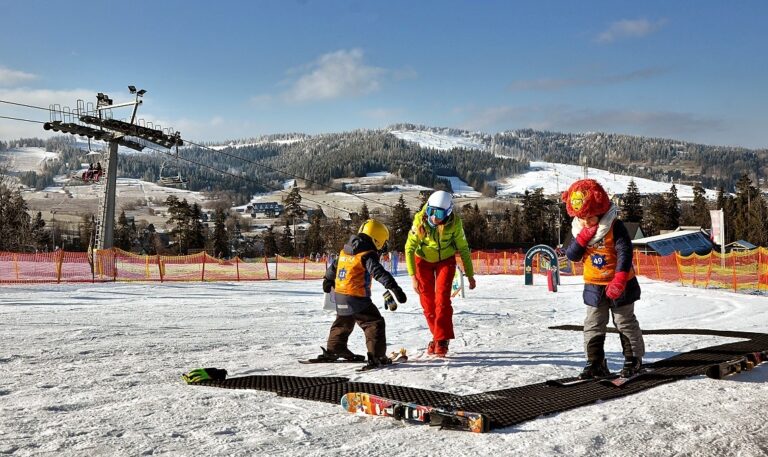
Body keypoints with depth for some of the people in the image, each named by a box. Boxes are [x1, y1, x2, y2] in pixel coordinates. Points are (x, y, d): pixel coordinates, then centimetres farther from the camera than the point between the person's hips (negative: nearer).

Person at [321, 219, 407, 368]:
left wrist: (328, 280, 46)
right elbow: (378, 272, -28)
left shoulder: (345, 251, 12)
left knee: (343, 323, 27)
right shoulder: (367, 255, -14)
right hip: (357, 298, -8)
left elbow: (333, 266, 27)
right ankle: (376, 356, -8)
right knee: (375, 323, -2)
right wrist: (394, 287, -36)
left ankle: (333, 350, 37)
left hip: (340, 297, 8)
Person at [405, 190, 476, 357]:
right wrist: (413, 275, -28)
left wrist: (470, 274, -5)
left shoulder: (455, 223, -26)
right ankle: (438, 335, 19)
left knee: (442, 297, -15)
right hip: (424, 260, 1)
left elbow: (463, 248, -11)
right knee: (427, 300, 2)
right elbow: (409, 248, -22)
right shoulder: (420, 220, -27)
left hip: (446, 260, -1)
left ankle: (442, 340, -10)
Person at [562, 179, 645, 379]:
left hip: (619, 285, -5)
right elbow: (571, 256, -6)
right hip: (594, 286, 5)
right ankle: (595, 363, 14)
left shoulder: (615, 227, -17)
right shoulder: (579, 230, -1)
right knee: (593, 326, 7)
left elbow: (625, 253, -24)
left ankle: (633, 359, 22)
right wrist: (582, 238, -22)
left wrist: (619, 281, -32)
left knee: (625, 323, 8)